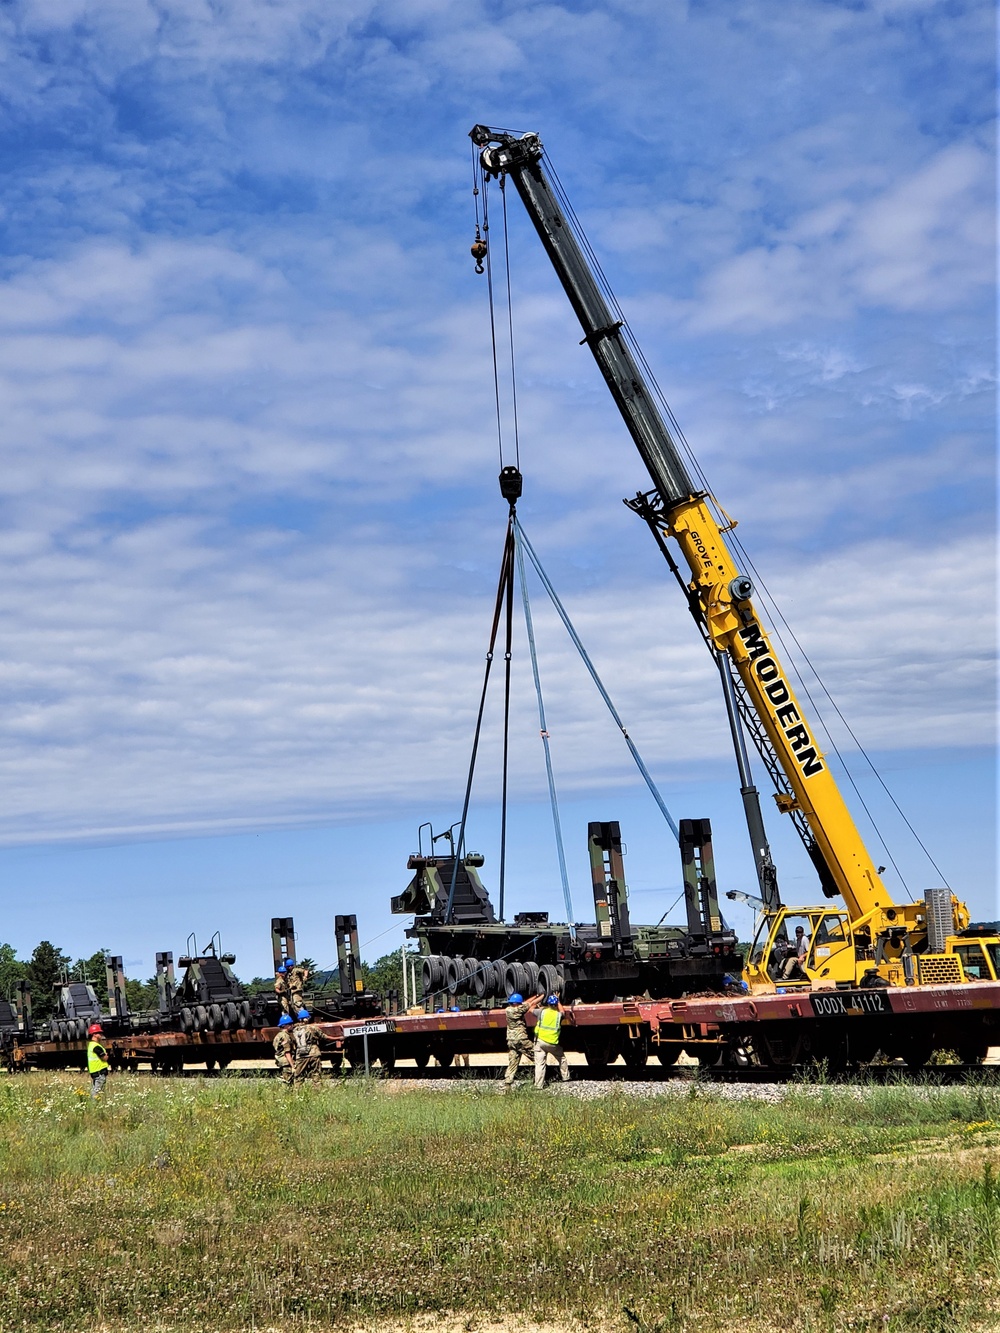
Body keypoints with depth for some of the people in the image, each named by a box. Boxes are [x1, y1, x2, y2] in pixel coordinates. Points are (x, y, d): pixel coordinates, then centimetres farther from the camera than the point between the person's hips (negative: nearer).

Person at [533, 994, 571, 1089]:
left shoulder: (542, 1012, -4)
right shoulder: (559, 1015, 0)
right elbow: (563, 1012, 25)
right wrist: (558, 1000, 34)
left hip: (540, 1041, -1)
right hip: (553, 1043, 1)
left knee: (539, 1063, 1)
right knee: (562, 1059, 24)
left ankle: (538, 1084, -3)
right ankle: (565, 1078, 32)